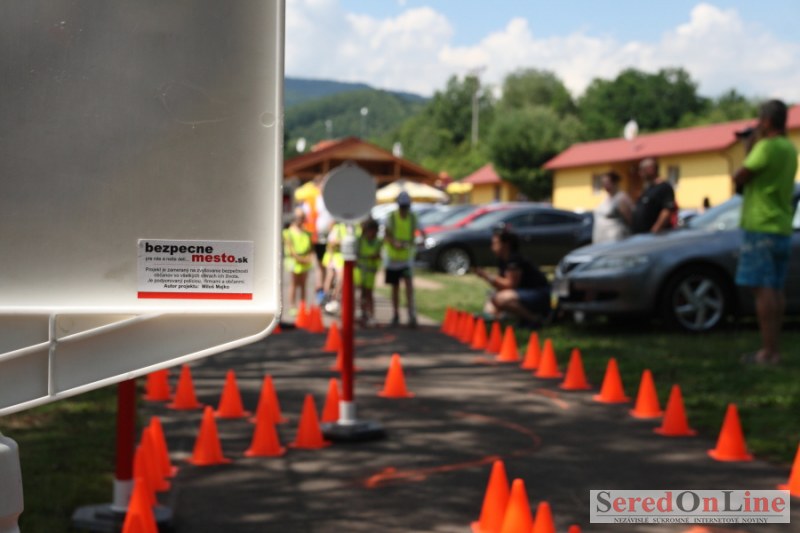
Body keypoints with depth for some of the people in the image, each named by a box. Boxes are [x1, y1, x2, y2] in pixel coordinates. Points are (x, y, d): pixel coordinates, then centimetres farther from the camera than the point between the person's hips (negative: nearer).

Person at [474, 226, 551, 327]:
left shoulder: (515, 260, -21)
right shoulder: (502, 260, 6)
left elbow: (510, 284, -23)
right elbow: (501, 285, 6)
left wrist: (487, 276, -21)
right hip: (525, 293, 10)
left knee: (502, 299, -32)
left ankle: (533, 319, -16)